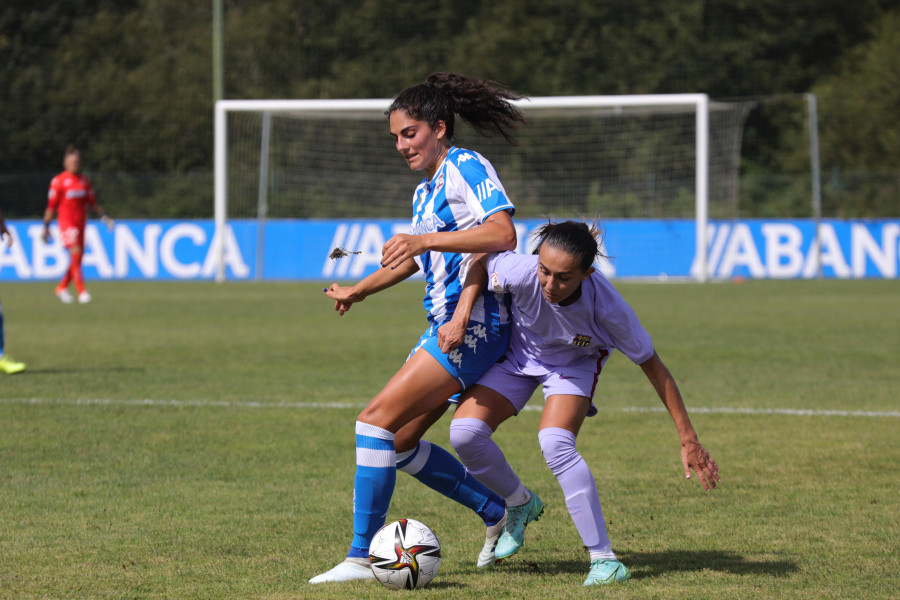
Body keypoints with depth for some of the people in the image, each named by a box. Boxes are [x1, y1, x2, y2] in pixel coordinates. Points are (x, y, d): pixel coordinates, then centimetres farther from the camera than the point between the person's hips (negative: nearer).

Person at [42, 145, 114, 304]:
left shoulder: (84, 181, 11)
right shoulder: (58, 181, -4)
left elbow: (92, 203, 18)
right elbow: (51, 206, -1)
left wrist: (103, 217, 6)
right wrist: (46, 227, -1)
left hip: (80, 224, 6)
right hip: (66, 223, -6)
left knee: (77, 259, 6)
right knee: (76, 254, -17)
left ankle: (62, 288, 24)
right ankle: (81, 291, -17)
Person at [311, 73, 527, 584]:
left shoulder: (466, 167, -8)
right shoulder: (425, 192, 20)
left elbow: (503, 234, -24)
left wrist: (424, 239, -28)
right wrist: (361, 290, 43)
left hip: (475, 323, -10)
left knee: (377, 422, -16)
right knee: (400, 445, 8)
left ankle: (362, 557, -14)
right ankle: (498, 513, 20)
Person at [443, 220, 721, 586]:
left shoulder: (607, 307, -38)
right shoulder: (522, 272, -37)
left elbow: (653, 367, -25)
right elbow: (482, 261, -12)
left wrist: (689, 441, -22)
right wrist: (459, 318, -24)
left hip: (574, 365, -3)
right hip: (517, 356, 3)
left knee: (555, 444, -29)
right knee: (464, 433, -15)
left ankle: (604, 558, -20)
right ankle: (520, 505, 16)